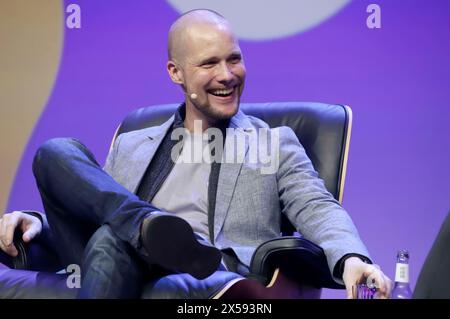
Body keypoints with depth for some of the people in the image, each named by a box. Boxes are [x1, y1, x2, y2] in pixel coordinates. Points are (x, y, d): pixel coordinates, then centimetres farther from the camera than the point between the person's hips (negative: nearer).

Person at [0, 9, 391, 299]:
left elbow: (317, 209, 5)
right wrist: (36, 223, 1)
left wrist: (351, 258, -19)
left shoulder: (275, 143, 20)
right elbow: (89, 214, 26)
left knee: (111, 238, -35)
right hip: (123, 270, 4)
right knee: (56, 153, -13)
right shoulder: (132, 147, 28)